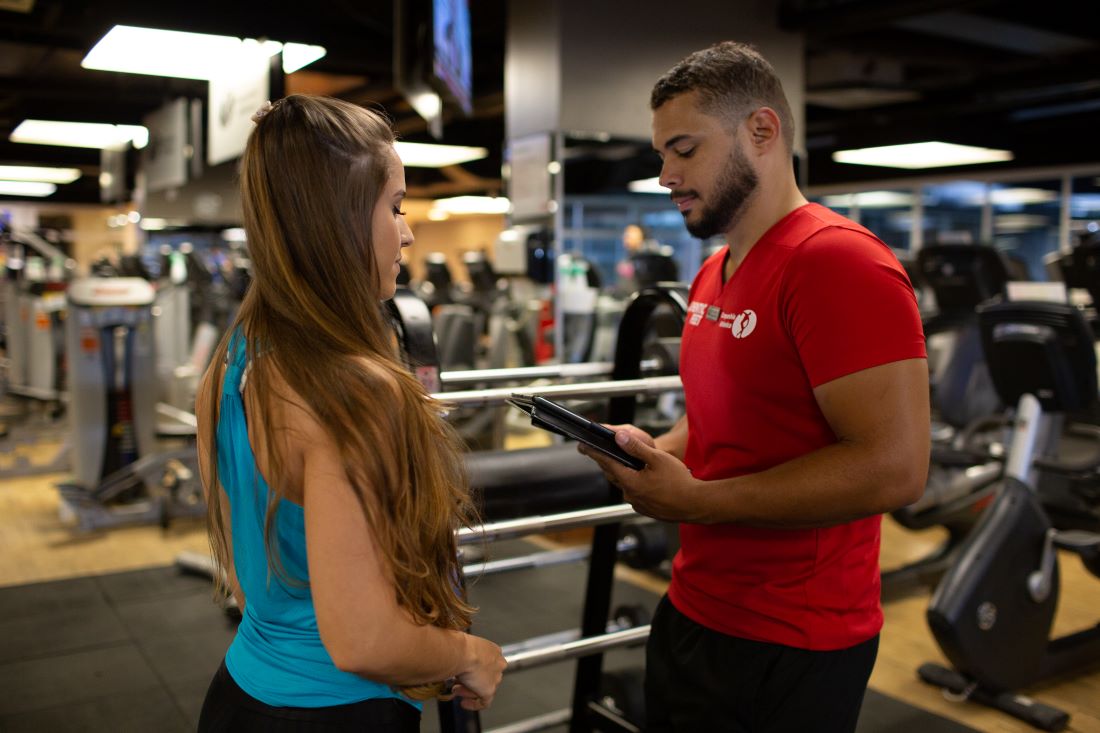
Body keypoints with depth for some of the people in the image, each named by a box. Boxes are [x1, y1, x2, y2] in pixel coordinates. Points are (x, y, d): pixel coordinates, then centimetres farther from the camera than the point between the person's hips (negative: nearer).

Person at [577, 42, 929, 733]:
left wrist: (695, 501, -23)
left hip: (789, 650, -8)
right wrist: (652, 450, 0)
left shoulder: (839, 261, -19)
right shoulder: (712, 273, 9)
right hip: (692, 613, 8)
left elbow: (893, 468, -25)